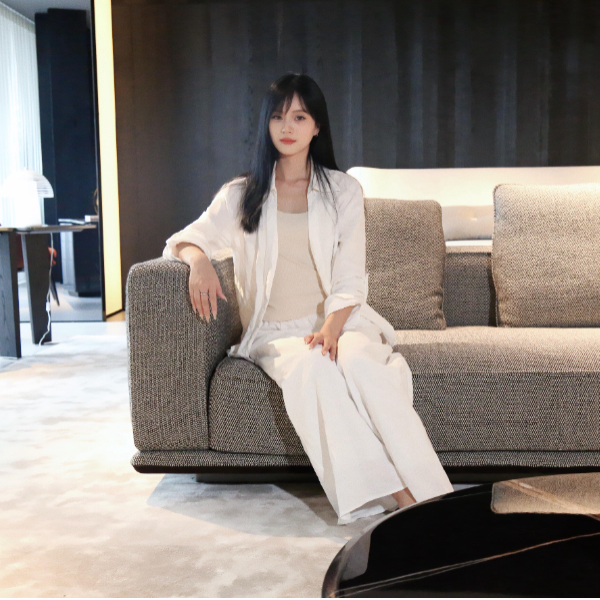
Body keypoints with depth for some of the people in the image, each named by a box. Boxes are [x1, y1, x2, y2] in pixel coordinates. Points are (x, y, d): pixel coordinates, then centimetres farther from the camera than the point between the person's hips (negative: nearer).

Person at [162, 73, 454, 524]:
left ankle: (426, 492, -36)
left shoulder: (343, 190, 11)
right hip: (275, 331, 0)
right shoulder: (242, 194, 12)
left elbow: (349, 279, 3)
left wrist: (330, 329, -17)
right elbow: (185, 240, 11)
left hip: (338, 319, 0)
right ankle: (389, 492, -37)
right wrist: (198, 259, -15)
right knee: (310, 368, -35)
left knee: (361, 360, -35)